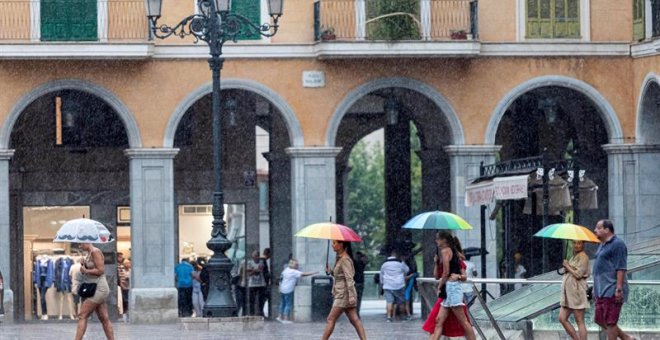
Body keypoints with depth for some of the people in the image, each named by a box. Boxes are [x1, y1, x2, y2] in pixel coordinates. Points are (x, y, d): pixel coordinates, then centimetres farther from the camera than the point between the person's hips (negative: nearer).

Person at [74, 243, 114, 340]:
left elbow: (100, 270, -18)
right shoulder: (89, 254, 17)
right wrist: (83, 269, 3)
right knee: (104, 319, 7)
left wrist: (85, 271, -13)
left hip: (99, 289, -10)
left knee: (82, 316, -12)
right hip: (95, 289, 10)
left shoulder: (95, 252, -11)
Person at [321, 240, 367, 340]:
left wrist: (351, 295, -25)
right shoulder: (340, 258, 15)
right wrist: (330, 271, 5)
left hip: (344, 294, -10)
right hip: (341, 293, 10)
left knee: (331, 319, -7)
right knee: (354, 320, 4)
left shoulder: (345, 259, -14)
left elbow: (349, 278, -20)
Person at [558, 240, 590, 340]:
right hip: (568, 293, 9)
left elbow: (578, 274, -18)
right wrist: (567, 268, 2)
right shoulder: (574, 257, 19)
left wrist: (567, 266, -5)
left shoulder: (583, 257, -9)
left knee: (580, 322, -6)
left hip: (577, 291, -9)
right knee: (562, 318, 4)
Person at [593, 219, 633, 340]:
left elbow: (621, 268, -18)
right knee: (600, 320, 11)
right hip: (602, 291, 10)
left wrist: (619, 288, -23)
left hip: (612, 291, -10)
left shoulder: (617, 244, -12)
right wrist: (595, 289, 24)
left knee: (610, 322, -7)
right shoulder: (603, 245, 19)